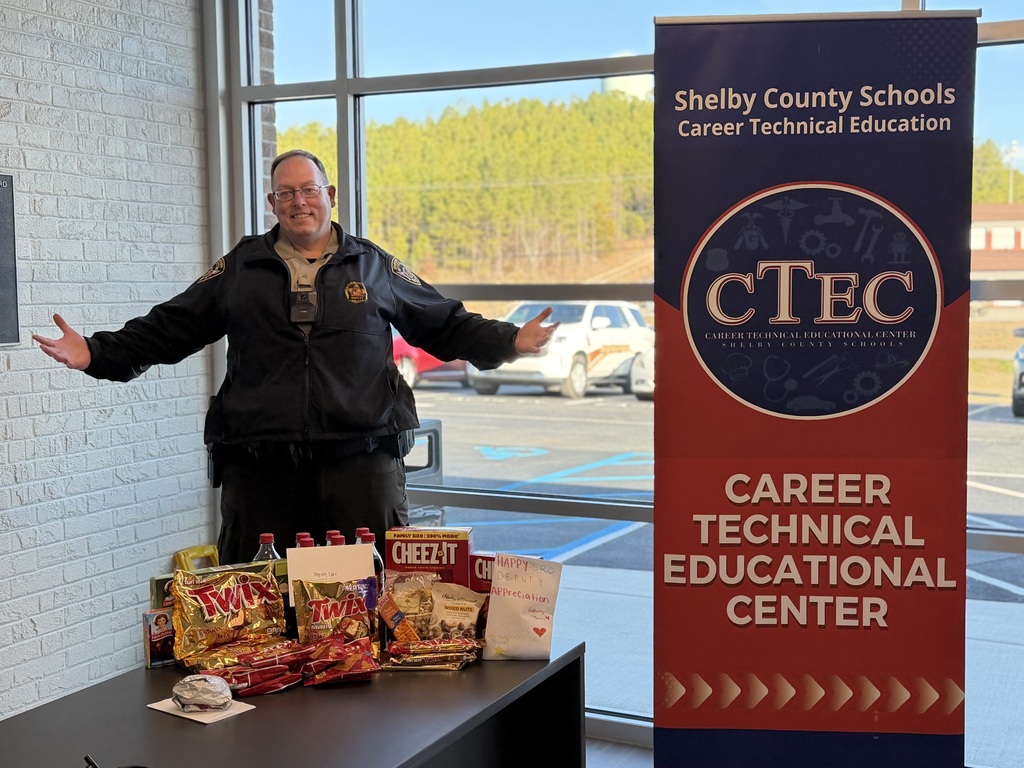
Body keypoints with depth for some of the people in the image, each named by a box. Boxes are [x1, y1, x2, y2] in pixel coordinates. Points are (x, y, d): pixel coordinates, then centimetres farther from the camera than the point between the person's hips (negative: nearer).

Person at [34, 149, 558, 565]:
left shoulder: (375, 266, 13)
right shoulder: (240, 268, 13)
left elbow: (447, 325, 16)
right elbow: (166, 330, 13)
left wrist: (510, 341, 6)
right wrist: (94, 354, 2)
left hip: (361, 457, 0)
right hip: (259, 462, 1)